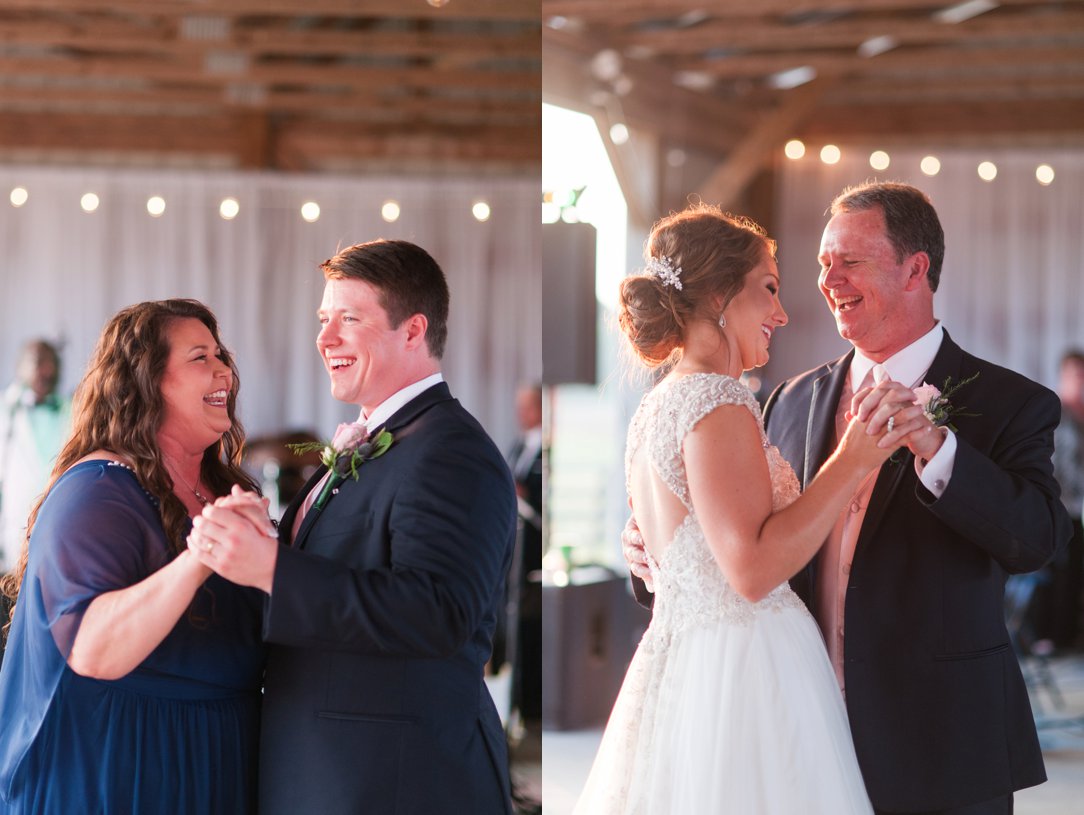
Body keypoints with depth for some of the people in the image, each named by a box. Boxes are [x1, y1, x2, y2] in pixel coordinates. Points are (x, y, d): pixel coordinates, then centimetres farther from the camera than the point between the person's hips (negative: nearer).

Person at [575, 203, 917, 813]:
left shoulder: (658, 404, 14)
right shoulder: (719, 404, -15)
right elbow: (753, 569, -21)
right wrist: (853, 461, -20)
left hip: (675, 663, 10)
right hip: (748, 667, -10)